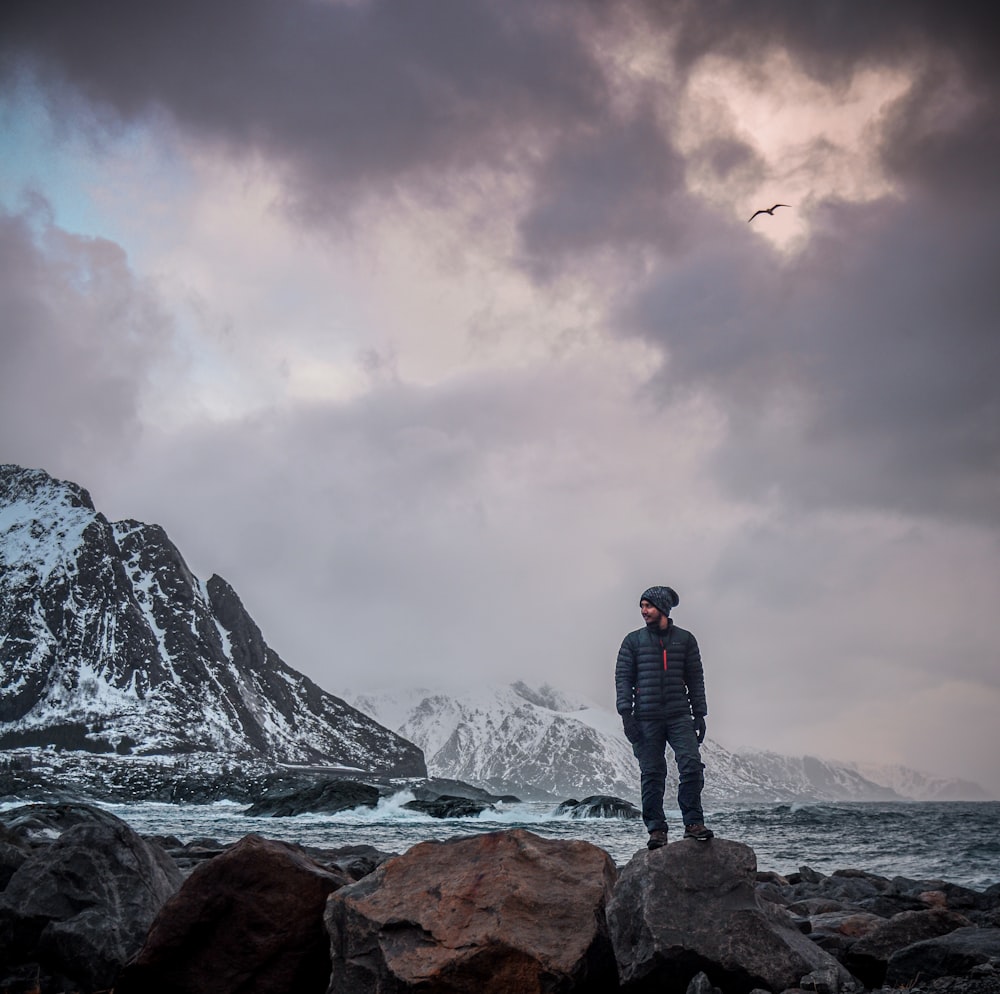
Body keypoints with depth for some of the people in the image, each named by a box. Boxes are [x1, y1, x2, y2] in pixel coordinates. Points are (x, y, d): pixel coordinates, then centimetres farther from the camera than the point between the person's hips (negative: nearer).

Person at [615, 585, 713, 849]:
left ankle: (693, 824, -7)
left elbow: (695, 678, 12)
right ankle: (656, 830, 7)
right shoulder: (633, 641, 8)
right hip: (646, 718, 0)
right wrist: (626, 713, -6)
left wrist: (699, 714, 6)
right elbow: (623, 678, 5)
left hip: (680, 717, 0)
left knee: (692, 765, -14)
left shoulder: (685, 639, 10)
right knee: (651, 773, 1)